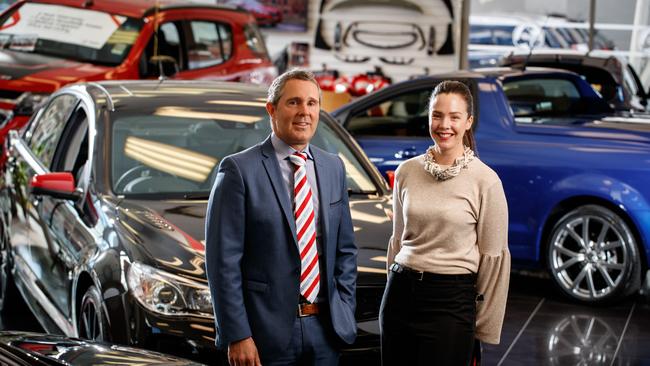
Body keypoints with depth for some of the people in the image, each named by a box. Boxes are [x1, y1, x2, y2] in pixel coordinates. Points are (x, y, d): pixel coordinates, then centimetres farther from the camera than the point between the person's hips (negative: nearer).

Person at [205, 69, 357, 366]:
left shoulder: (333, 168, 9)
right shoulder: (239, 170, -8)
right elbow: (223, 259, -11)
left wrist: (345, 311, 5)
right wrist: (237, 336, -14)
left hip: (325, 330, 5)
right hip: (266, 332, -5)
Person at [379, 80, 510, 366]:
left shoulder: (485, 180, -7)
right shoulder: (407, 171, 5)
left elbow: (493, 257, -4)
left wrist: (486, 327, -2)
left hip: (451, 302, -4)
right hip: (400, 294, 4)